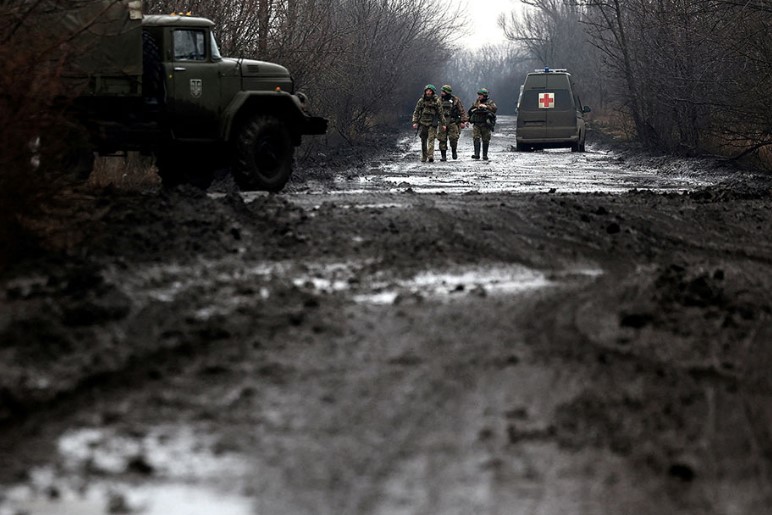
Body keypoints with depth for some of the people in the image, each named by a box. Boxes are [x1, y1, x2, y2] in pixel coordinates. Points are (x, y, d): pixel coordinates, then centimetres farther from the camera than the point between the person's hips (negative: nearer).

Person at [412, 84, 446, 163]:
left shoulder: (437, 101, -1)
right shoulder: (421, 101, 5)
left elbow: (440, 113, 4)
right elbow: (416, 112, 9)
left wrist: (442, 124, 3)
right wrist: (415, 122, -1)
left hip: (432, 124, -3)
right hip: (423, 123, 3)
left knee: (431, 139, -15)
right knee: (423, 141, 7)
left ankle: (430, 156, -22)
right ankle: (423, 157, 16)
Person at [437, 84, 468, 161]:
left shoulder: (455, 100, 1)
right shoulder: (440, 100, 9)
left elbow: (462, 111, 3)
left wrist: (463, 121, -4)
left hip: (453, 122, -3)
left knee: (453, 138, -15)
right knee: (442, 139, -3)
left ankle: (454, 151, 9)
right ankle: (443, 156, 4)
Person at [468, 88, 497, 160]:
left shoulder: (489, 102, 1)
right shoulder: (476, 102, 15)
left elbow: (494, 108, -19)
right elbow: (470, 111, 26)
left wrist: (486, 107, -28)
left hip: (485, 125, -3)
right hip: (476, 124, 3)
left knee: (486, 140, 2)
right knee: (476, 138, -12)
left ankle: (485, 155, 10)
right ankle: (476, 154, -17)